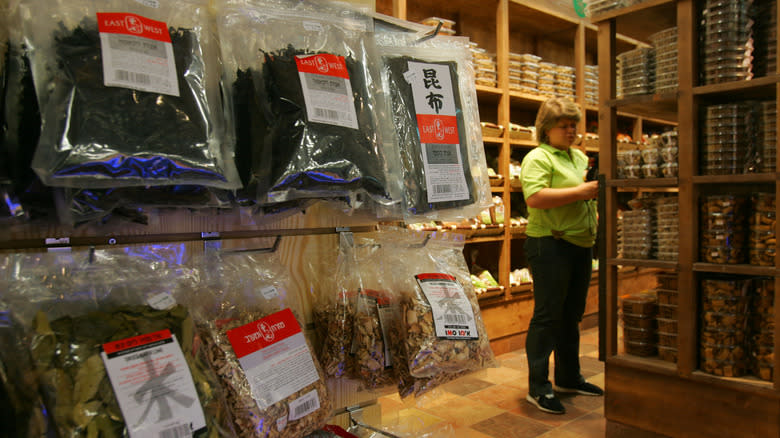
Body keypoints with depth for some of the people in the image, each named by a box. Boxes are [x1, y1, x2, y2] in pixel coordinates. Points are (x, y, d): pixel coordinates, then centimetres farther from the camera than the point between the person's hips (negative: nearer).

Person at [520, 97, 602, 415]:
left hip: (581, 245, 8)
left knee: (572, 314, 16)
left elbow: (590, 191, 28)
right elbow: (534, 198, -25)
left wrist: (598, 190, 6)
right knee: (548, 315, -4)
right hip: (551, 246, -8)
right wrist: (579, 192, -23)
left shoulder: (579, 156, 18)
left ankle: (568, 377, 31)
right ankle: (538, 388, 6)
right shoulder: (538, 158, -9)